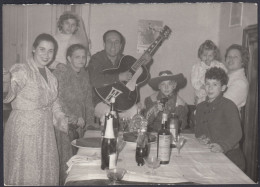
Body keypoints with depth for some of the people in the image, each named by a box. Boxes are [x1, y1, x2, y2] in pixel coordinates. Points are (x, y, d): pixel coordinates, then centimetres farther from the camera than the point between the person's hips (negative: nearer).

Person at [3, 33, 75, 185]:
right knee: (25, 174, 1)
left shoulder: (51, 77, 12)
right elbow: (8, 93, -23)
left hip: (45, 131, 7)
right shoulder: (22, 71, -10)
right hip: (24, 130, -6)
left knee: (47, 173, 12)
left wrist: (63, 120, 3)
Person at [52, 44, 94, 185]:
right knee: (66, 160, -5)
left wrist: (89, 122, 9)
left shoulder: (84, 74, 12)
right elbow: (58, 100, -16)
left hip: (80, 124, 6)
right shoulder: (61, 72, -8)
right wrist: (74, 118, -14)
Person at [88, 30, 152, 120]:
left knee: (134, 110, -22)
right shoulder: (96, 59, -4)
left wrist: (144, 64, 1)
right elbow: (94, 81, -23)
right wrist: (118, 77, -26)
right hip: (101, 101, -4)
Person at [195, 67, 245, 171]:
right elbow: (198, 129, 21)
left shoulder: (229, 106, -8)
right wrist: (201, 137, -2)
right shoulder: (200, 107, 13)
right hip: (209, 156, 5)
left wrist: (222, 146, -33)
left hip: (230, 157, -5)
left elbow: (236, 133, -18)